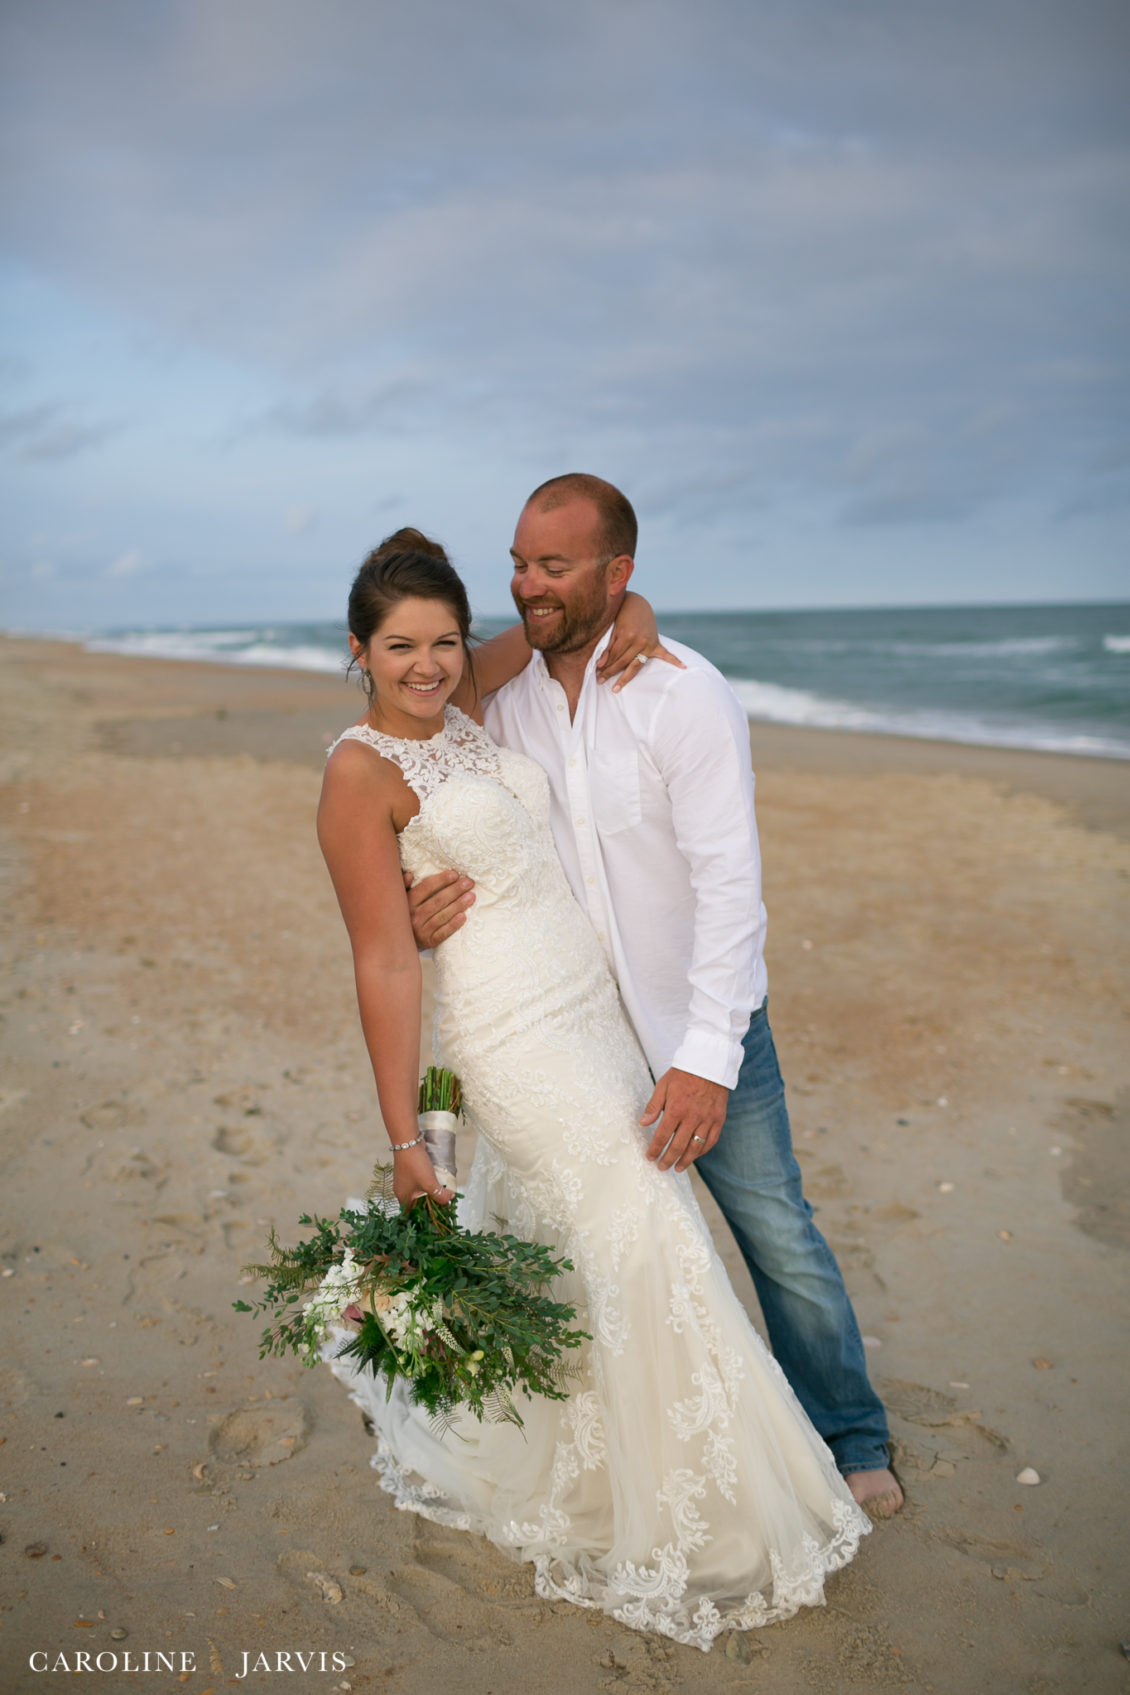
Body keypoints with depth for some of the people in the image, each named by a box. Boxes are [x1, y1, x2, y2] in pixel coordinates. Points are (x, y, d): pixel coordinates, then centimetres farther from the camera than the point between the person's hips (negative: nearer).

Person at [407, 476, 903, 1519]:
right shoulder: (504, 700, -3)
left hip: (701, 1029, -4)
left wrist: (707, 1059, -29)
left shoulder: (684, 695, -19)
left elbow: (731, 883, -23)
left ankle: (851, 1438, 30)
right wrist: (428, 912, -19)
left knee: (777, 1234, 7)